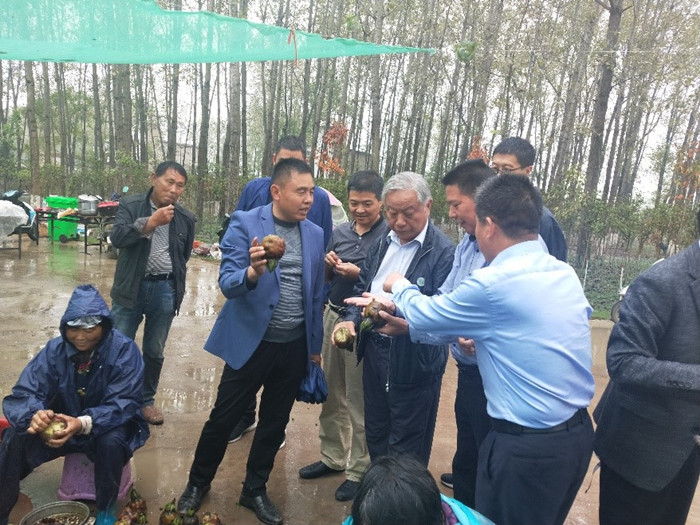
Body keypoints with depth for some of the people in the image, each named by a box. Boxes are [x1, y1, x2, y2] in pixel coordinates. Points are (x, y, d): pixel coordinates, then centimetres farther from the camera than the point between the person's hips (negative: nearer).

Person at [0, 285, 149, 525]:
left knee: (112, 442, -35)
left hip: (105, 427, -3)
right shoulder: (54, 349, -10)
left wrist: (84, 423, -44)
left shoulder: (124, 350, -21)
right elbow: (24, 393, -15)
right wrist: (35, 414, -40)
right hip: (62, 425, 3)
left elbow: (123, 404, -26)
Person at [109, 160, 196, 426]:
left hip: (165, 290, 2)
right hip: (132, 288, -2)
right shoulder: (131, 205, -3)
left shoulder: (185, 218, 3)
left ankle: (147, 400, 31)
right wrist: (150, 222, -26)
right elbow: (116, 237, -18)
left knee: (154, 352, 13)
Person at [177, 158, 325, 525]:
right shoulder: (245, 223, -10)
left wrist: (316, 345, 12)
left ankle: (255, 491, 37)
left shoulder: (315, 234, 2)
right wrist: (254, 271, -37)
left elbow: (316, 295, 9)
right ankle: (198, 483, 37)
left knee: (274, 423, 16)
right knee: (224, 417, 11)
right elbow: (227, 285, -16)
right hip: (252, 342, -3)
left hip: (295, 346, 4)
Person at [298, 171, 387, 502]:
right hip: (333, 315, 7)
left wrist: (359, 273, -22)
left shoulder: (390, 235, -11)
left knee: (359, 400, 4)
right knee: (331, 393, 17)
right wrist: (328, 264, -7)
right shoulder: (340, 232, 7)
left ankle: (359, 470, 20)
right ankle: (333, 457, 35)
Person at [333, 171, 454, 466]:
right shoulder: (382, 245, 9)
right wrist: (352, 319, -1)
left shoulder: (444, 252, -16)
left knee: (406, 448, 9)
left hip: (414, 361, -7)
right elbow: (362, 289, 17)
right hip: (375, 351, 7)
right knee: (375, 433, 23)